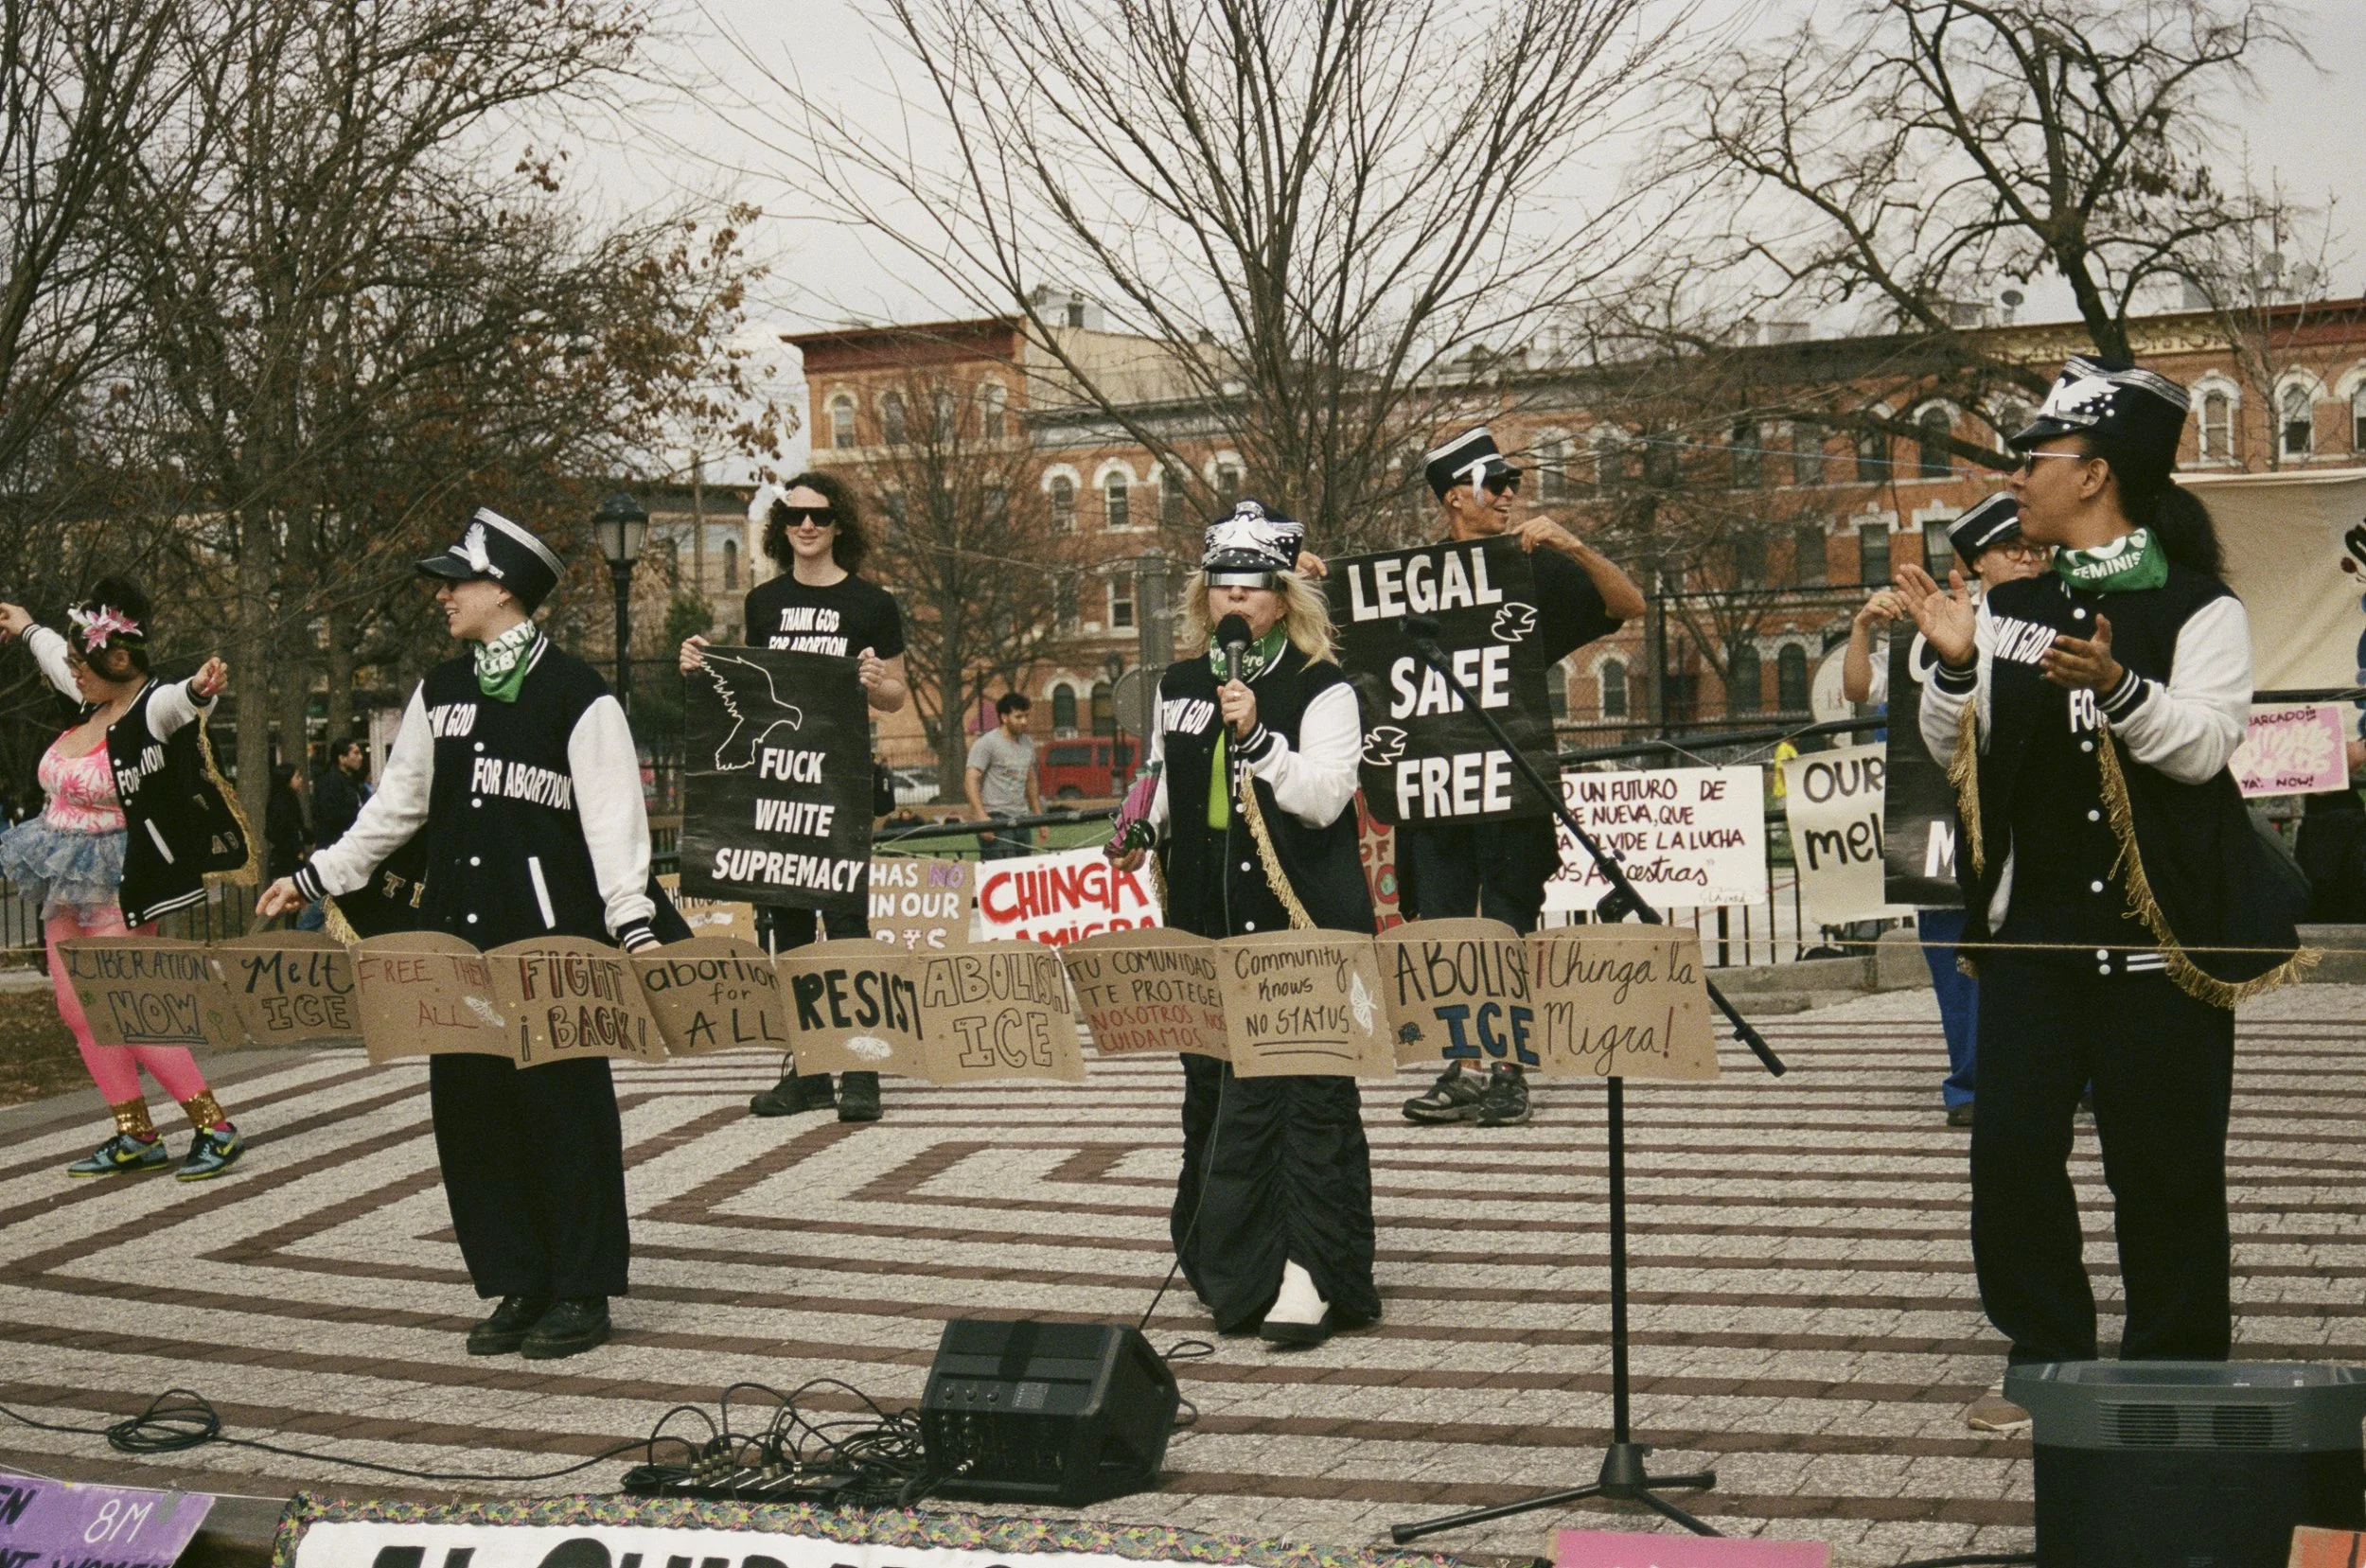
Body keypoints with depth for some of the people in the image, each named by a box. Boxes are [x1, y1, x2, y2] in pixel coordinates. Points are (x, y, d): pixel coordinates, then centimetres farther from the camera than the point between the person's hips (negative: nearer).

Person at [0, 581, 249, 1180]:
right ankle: (135, 1136, 16)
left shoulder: (152, 710, -18)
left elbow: (177, 703, -44)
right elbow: (56, 658, 27)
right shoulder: (97, 700, 5)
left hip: (113, 885, -9)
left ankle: (215, 1127, -3)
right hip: (66, 883, 9)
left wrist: (198, 690, -67)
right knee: (79, 1011, 9)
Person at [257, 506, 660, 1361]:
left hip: (555, 941, -6)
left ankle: (581, 1292, 10)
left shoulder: (577, 695, -7)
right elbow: (398, 803, 20)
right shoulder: (439, 693, 12)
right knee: (470, 1111, 7)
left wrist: (631, 922, -21)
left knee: (565, 1111, 0)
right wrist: (315, 877, 18)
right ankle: (517, 1286, 18)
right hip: (459, 939, 7)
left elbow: (613, 817, -11)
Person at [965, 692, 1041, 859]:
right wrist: (982, 817, -23)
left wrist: (1039, 815, 23)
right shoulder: (987, 743, -7)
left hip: (1022, 820, 8)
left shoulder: (1028, 743, 16)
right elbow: (971, 781, -14)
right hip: (995, 818, -8)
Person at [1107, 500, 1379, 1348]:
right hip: (1206, 927, 6)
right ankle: (1236, 1269, 18)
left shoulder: (1321, 690, -3)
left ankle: (1311, 1275, -3)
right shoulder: (1178, 688, 14)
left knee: (1310, 1100, -6)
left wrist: (1256, 735, -23)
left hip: (1305, 928, -6)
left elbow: (1325, 798, -14)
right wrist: (1145, 835, 8)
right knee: (1216, 1096, 7)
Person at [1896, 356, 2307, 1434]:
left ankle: (2174, 1374, 15)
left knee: (2163, 1164, 1)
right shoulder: (2007, 606, 10)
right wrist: (1955, 668, -9)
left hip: (2159, 927, -4)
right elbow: (1955, 750, 9)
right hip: (2031, 925, 5)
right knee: (2011, 1151, 3)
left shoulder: (2197, 608, -3)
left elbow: (2205, 745, -13)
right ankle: (2047, 1356, 17)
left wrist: (2116, 687, -29)